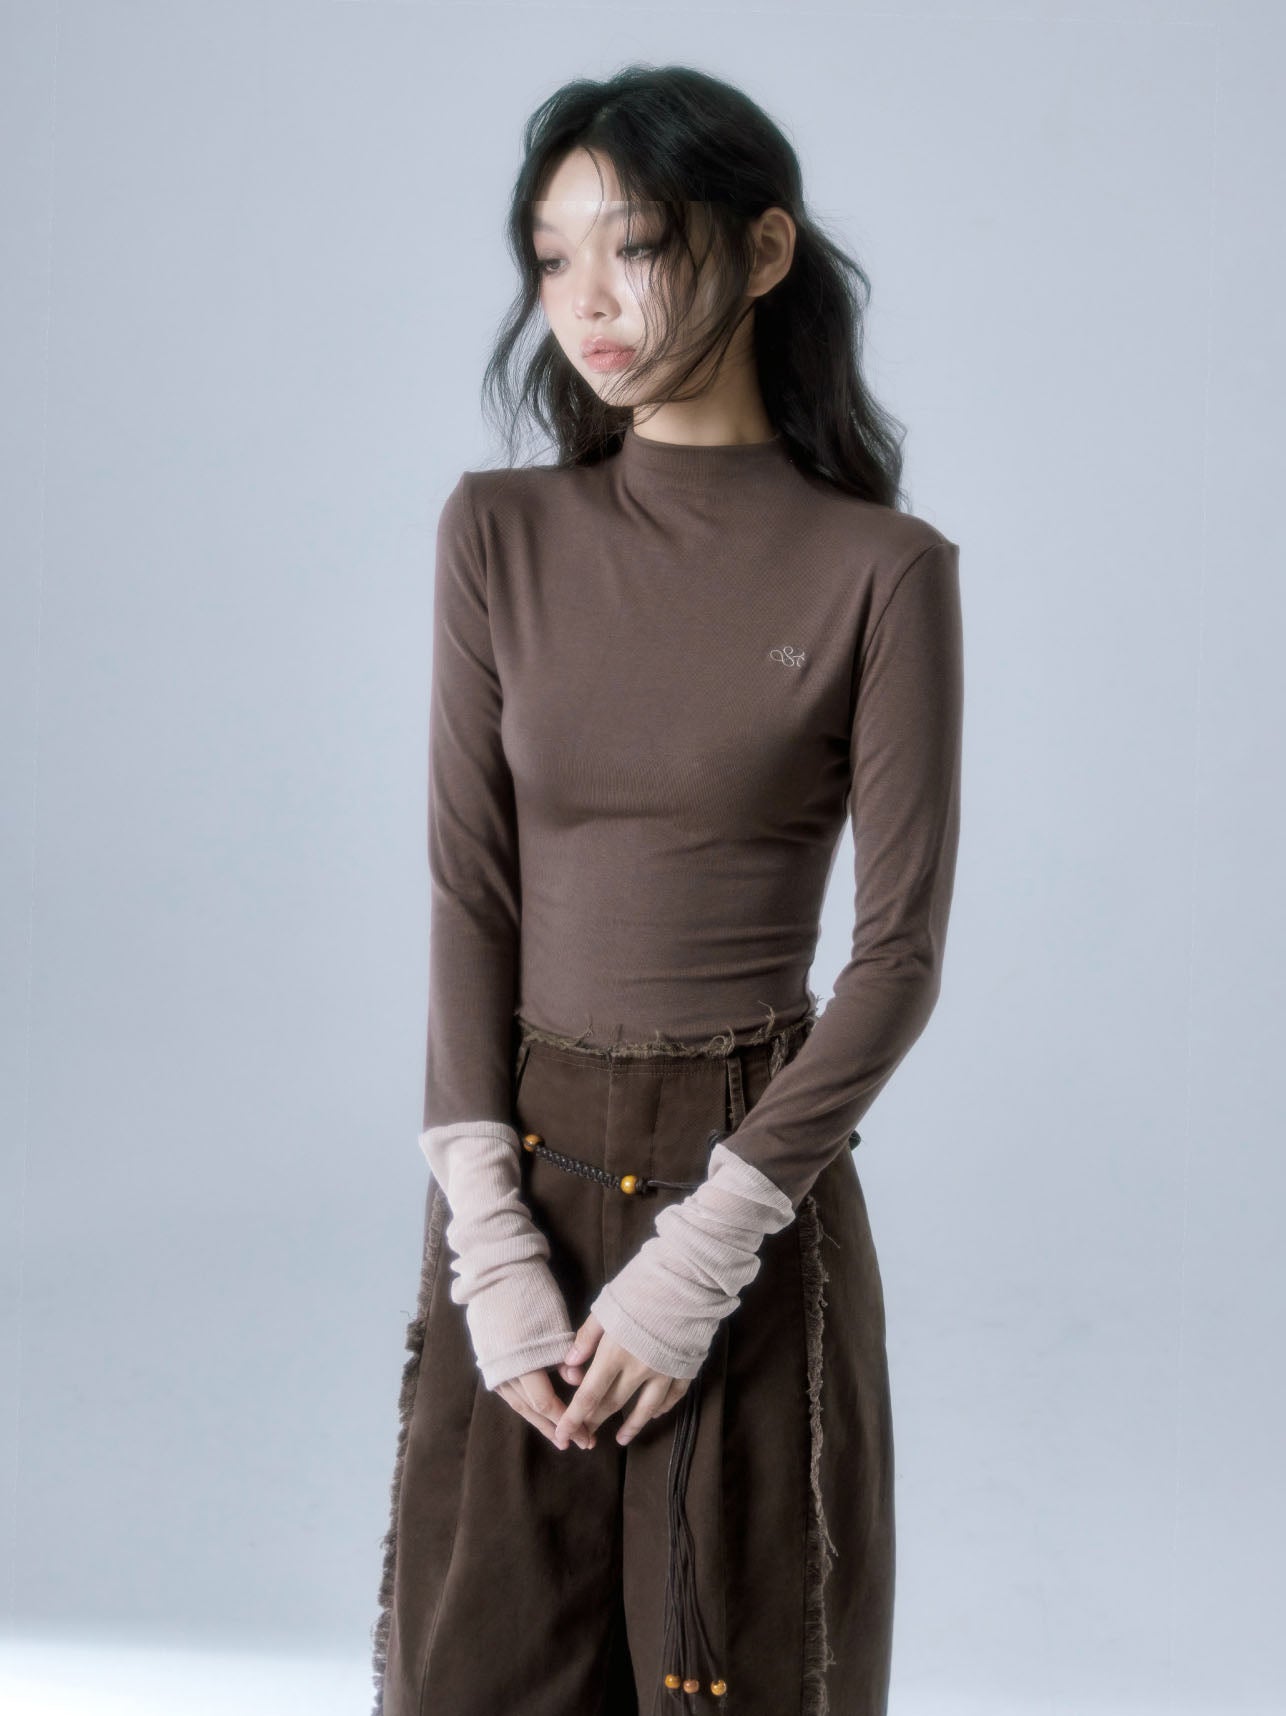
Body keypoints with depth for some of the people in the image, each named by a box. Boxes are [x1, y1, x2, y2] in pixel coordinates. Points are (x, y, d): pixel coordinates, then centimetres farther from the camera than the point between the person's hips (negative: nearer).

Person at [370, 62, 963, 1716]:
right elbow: (468, 884, -1)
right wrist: (492, 1246, -9)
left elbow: (902, 953, -9)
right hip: (521, 1167, 3)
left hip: (752, 1174, -3)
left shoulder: (880, 571, -7)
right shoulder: (500, 533, 2)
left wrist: (696, 1256, -14)